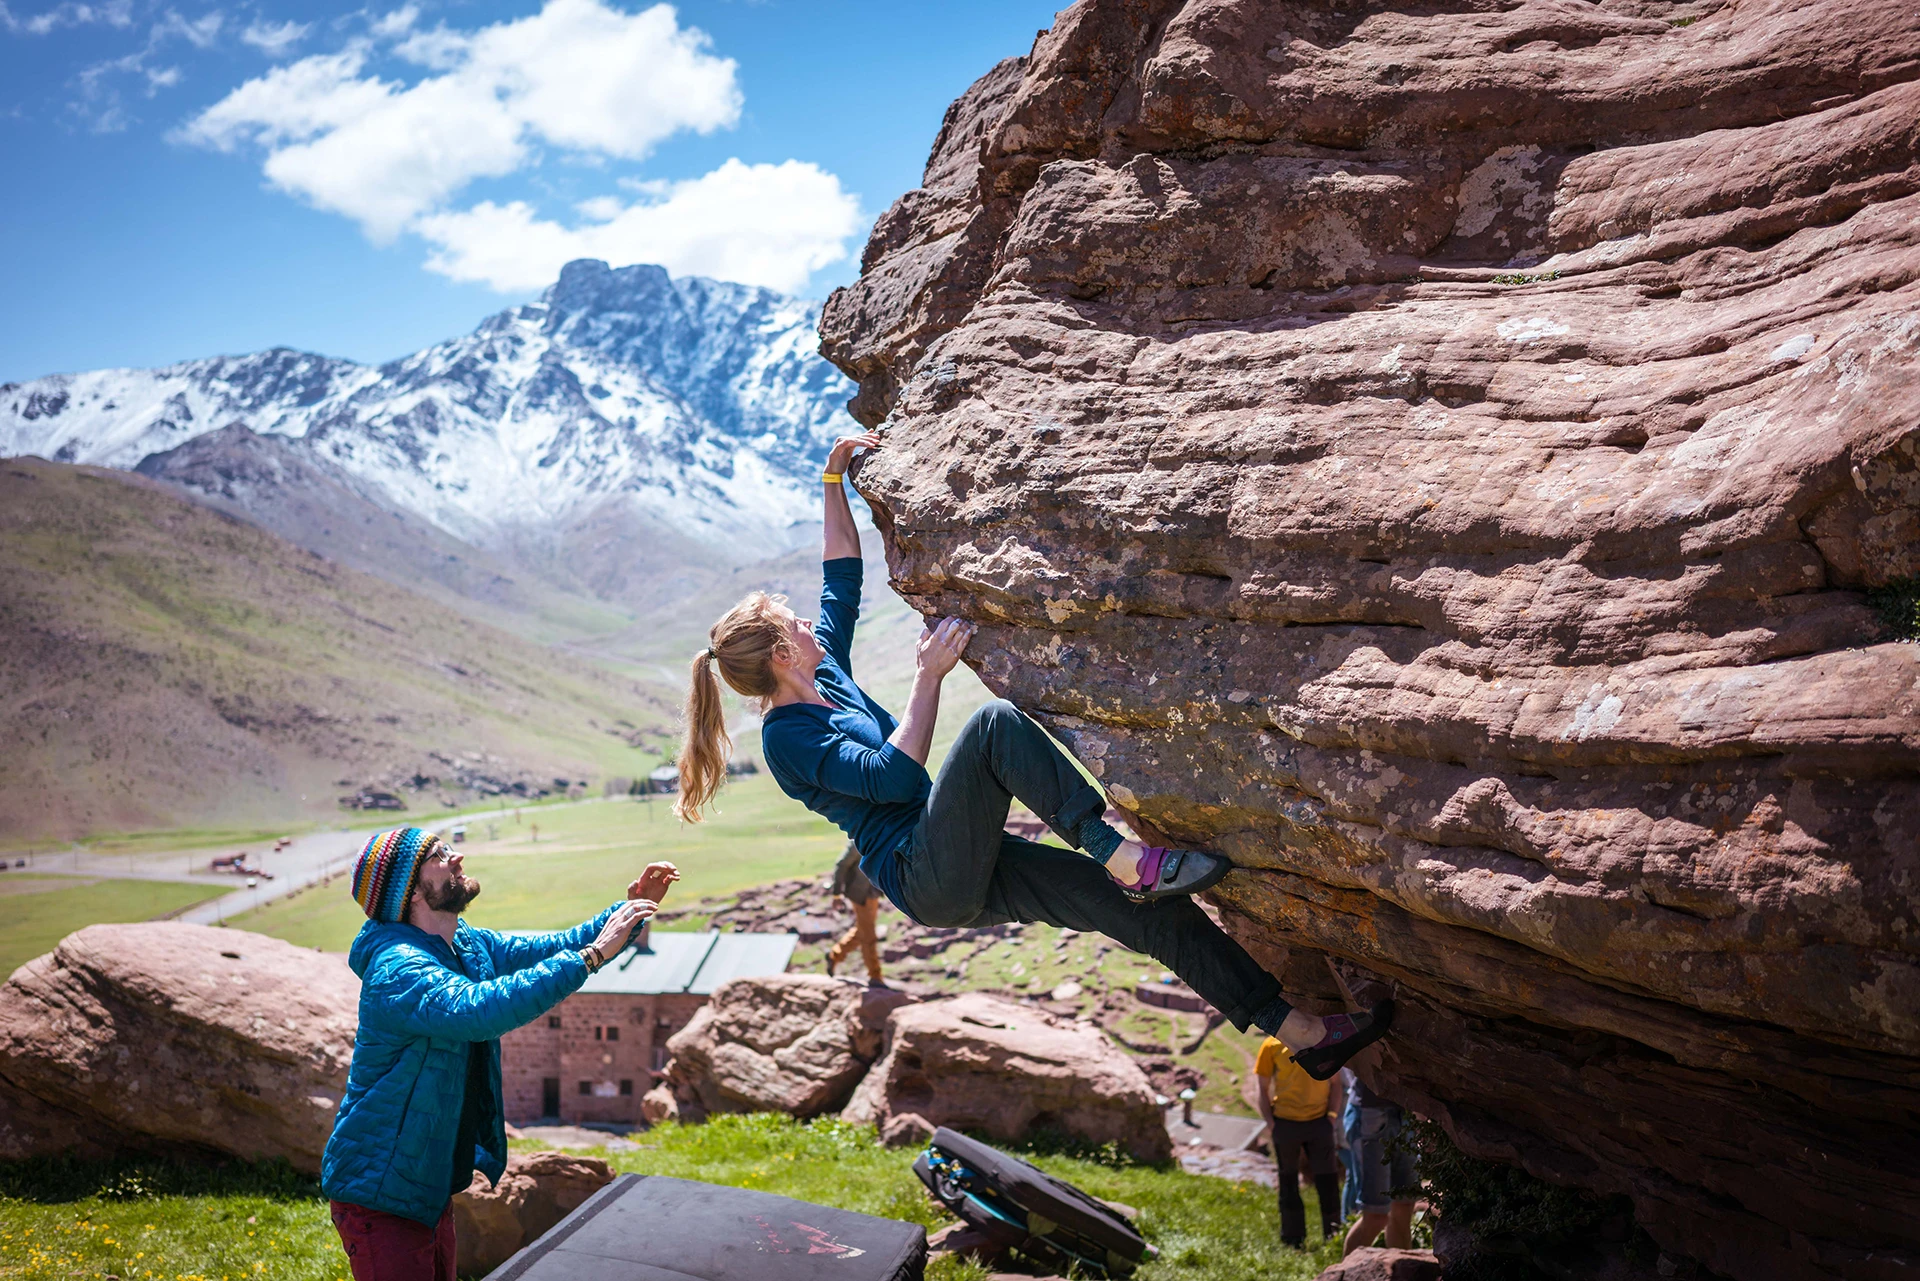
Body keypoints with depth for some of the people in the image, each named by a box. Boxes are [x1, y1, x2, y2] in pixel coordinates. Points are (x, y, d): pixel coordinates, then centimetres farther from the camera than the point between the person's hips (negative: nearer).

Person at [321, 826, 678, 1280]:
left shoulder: (471, 946, 3)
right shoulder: (398, 970, -27)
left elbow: (552, 948, 9)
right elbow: (480, 1009, -43)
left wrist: (629, 911, -8)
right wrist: (593, 953, -41)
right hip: (381, 1197, -9)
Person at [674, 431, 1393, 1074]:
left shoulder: (826, 673, 18)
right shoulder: (788, 736, -8)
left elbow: (842, 578, 24)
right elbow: (892, 777, -19)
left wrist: (834, 479, 21)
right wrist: (928, 676, -17)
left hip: (969, 872, 8)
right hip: (926, 877, -8)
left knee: (1155, 913, -4)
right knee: (996, 722, -30)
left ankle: (1304, 1034, -1)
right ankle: (1122, 858, -32)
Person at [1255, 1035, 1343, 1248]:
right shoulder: (1273, 1045, -3)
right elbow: (1262, 1087, 0)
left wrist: (1332, 1115, -1)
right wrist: (1270, 1122, -8)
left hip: (1319, 1121, 1)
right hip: (1286, 1124, -1)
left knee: (1327, 1182, 4)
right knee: (1288, 1183, 8)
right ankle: (1292, 1242, 19)